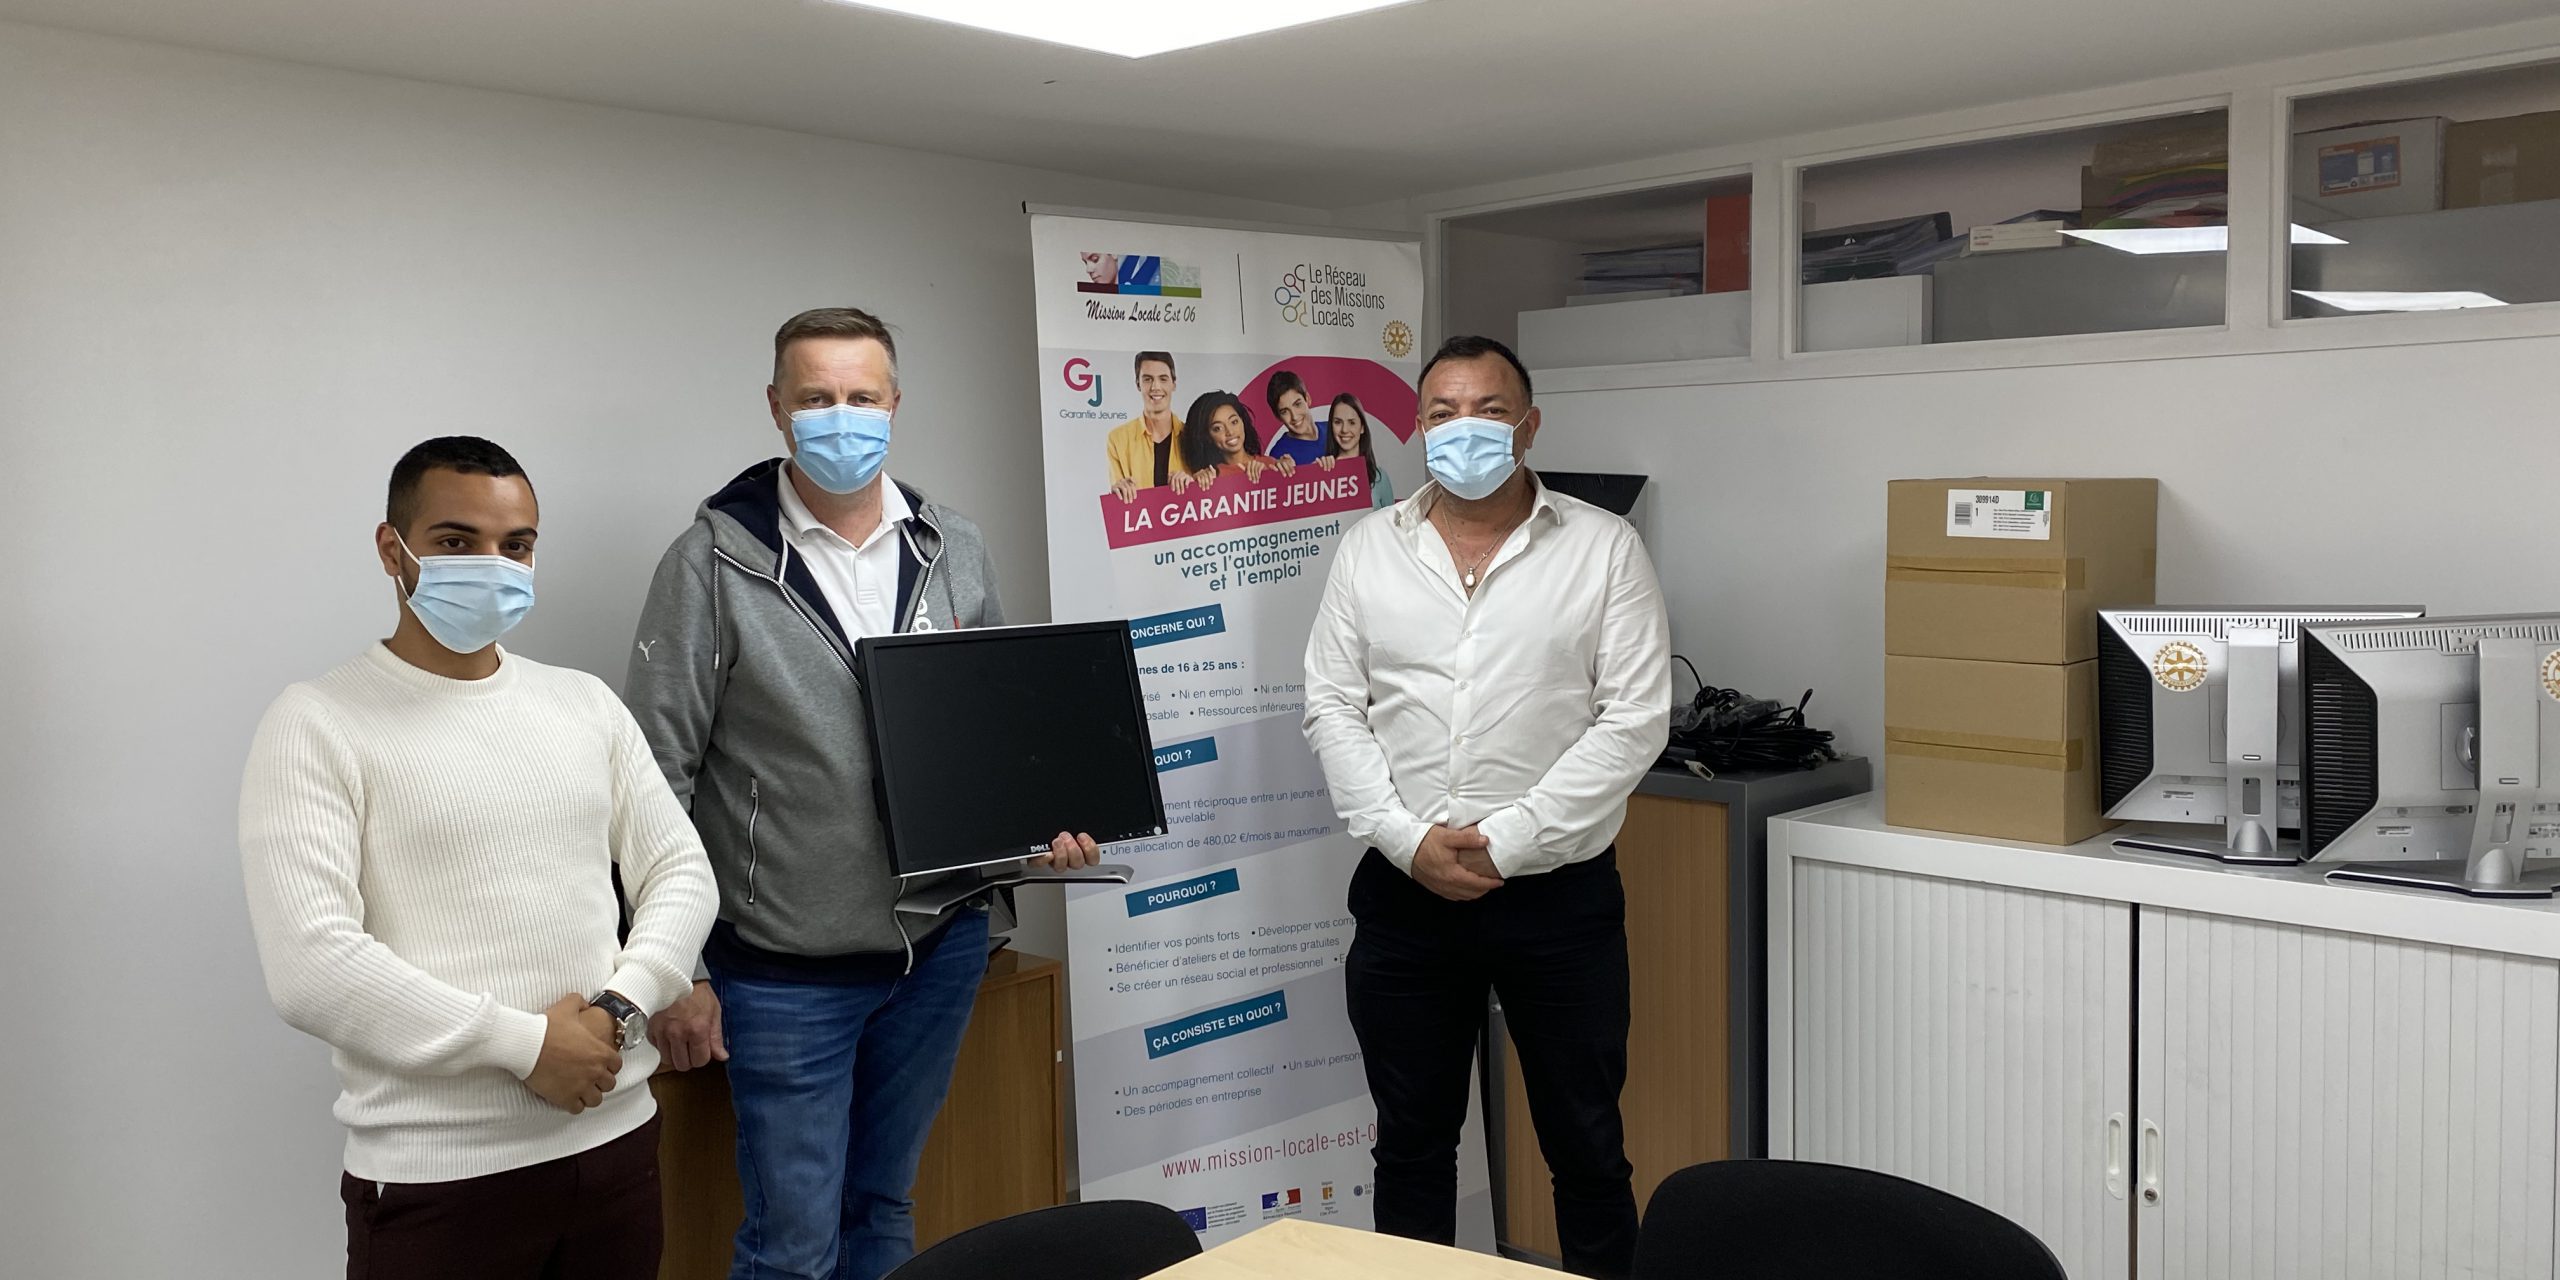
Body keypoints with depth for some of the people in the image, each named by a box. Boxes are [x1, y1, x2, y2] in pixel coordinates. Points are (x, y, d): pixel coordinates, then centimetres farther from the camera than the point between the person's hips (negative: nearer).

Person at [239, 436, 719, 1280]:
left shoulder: (587, 704, 10)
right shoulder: (318, 726, -6)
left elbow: (682, 872, 8)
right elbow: (310, 966, -16)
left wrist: (619, 1007, -10)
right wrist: (526, 1043, -15)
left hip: (614, 1138, 5)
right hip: (437, 1176, -4)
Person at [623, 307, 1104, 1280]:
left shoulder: (956, 551, 3)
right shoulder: (714, 562, -10)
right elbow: (657, 780, -8)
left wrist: (1049, 819, -5)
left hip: (942, 945, 4)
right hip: (786, 972, -4)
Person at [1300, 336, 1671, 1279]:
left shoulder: (1604, 549, -3)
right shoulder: (1368, 550, 5)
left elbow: (1635, 719, -9)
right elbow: (1333, 709, 2)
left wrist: (1506, 840, -14)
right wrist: (1407, 838, -11)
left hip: (1558, 893, -2)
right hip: (1403, 893, 2)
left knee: (1585, 1145, 10)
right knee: (1411, 1141, 15)